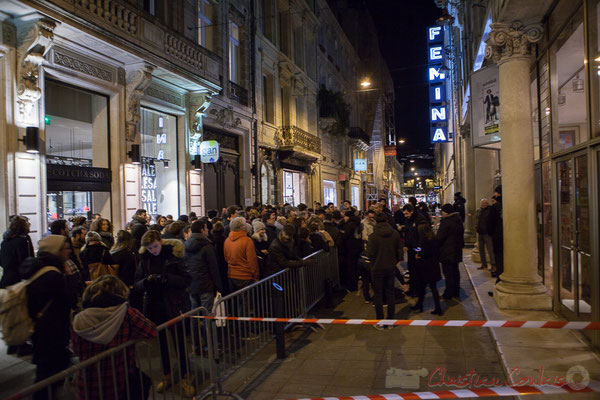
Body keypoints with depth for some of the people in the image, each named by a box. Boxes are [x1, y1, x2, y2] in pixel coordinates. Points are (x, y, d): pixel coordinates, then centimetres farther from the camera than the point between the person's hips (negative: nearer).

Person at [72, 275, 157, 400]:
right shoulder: (127, 315, -18)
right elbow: (152, 332, -16)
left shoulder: (78, 321, -7)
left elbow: (76, 350, 5)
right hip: (120, 389, -3)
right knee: (143, 379, 28)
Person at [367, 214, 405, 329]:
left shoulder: (373, 236, -16)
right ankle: (390, 320, 19)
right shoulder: (395, 234, -5)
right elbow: (400, 251, 1)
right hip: (391, 268, 3)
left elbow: (370, 254, -13)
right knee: (390, 293, 14)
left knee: (378, 294, 7)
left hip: (377, 269, -3)